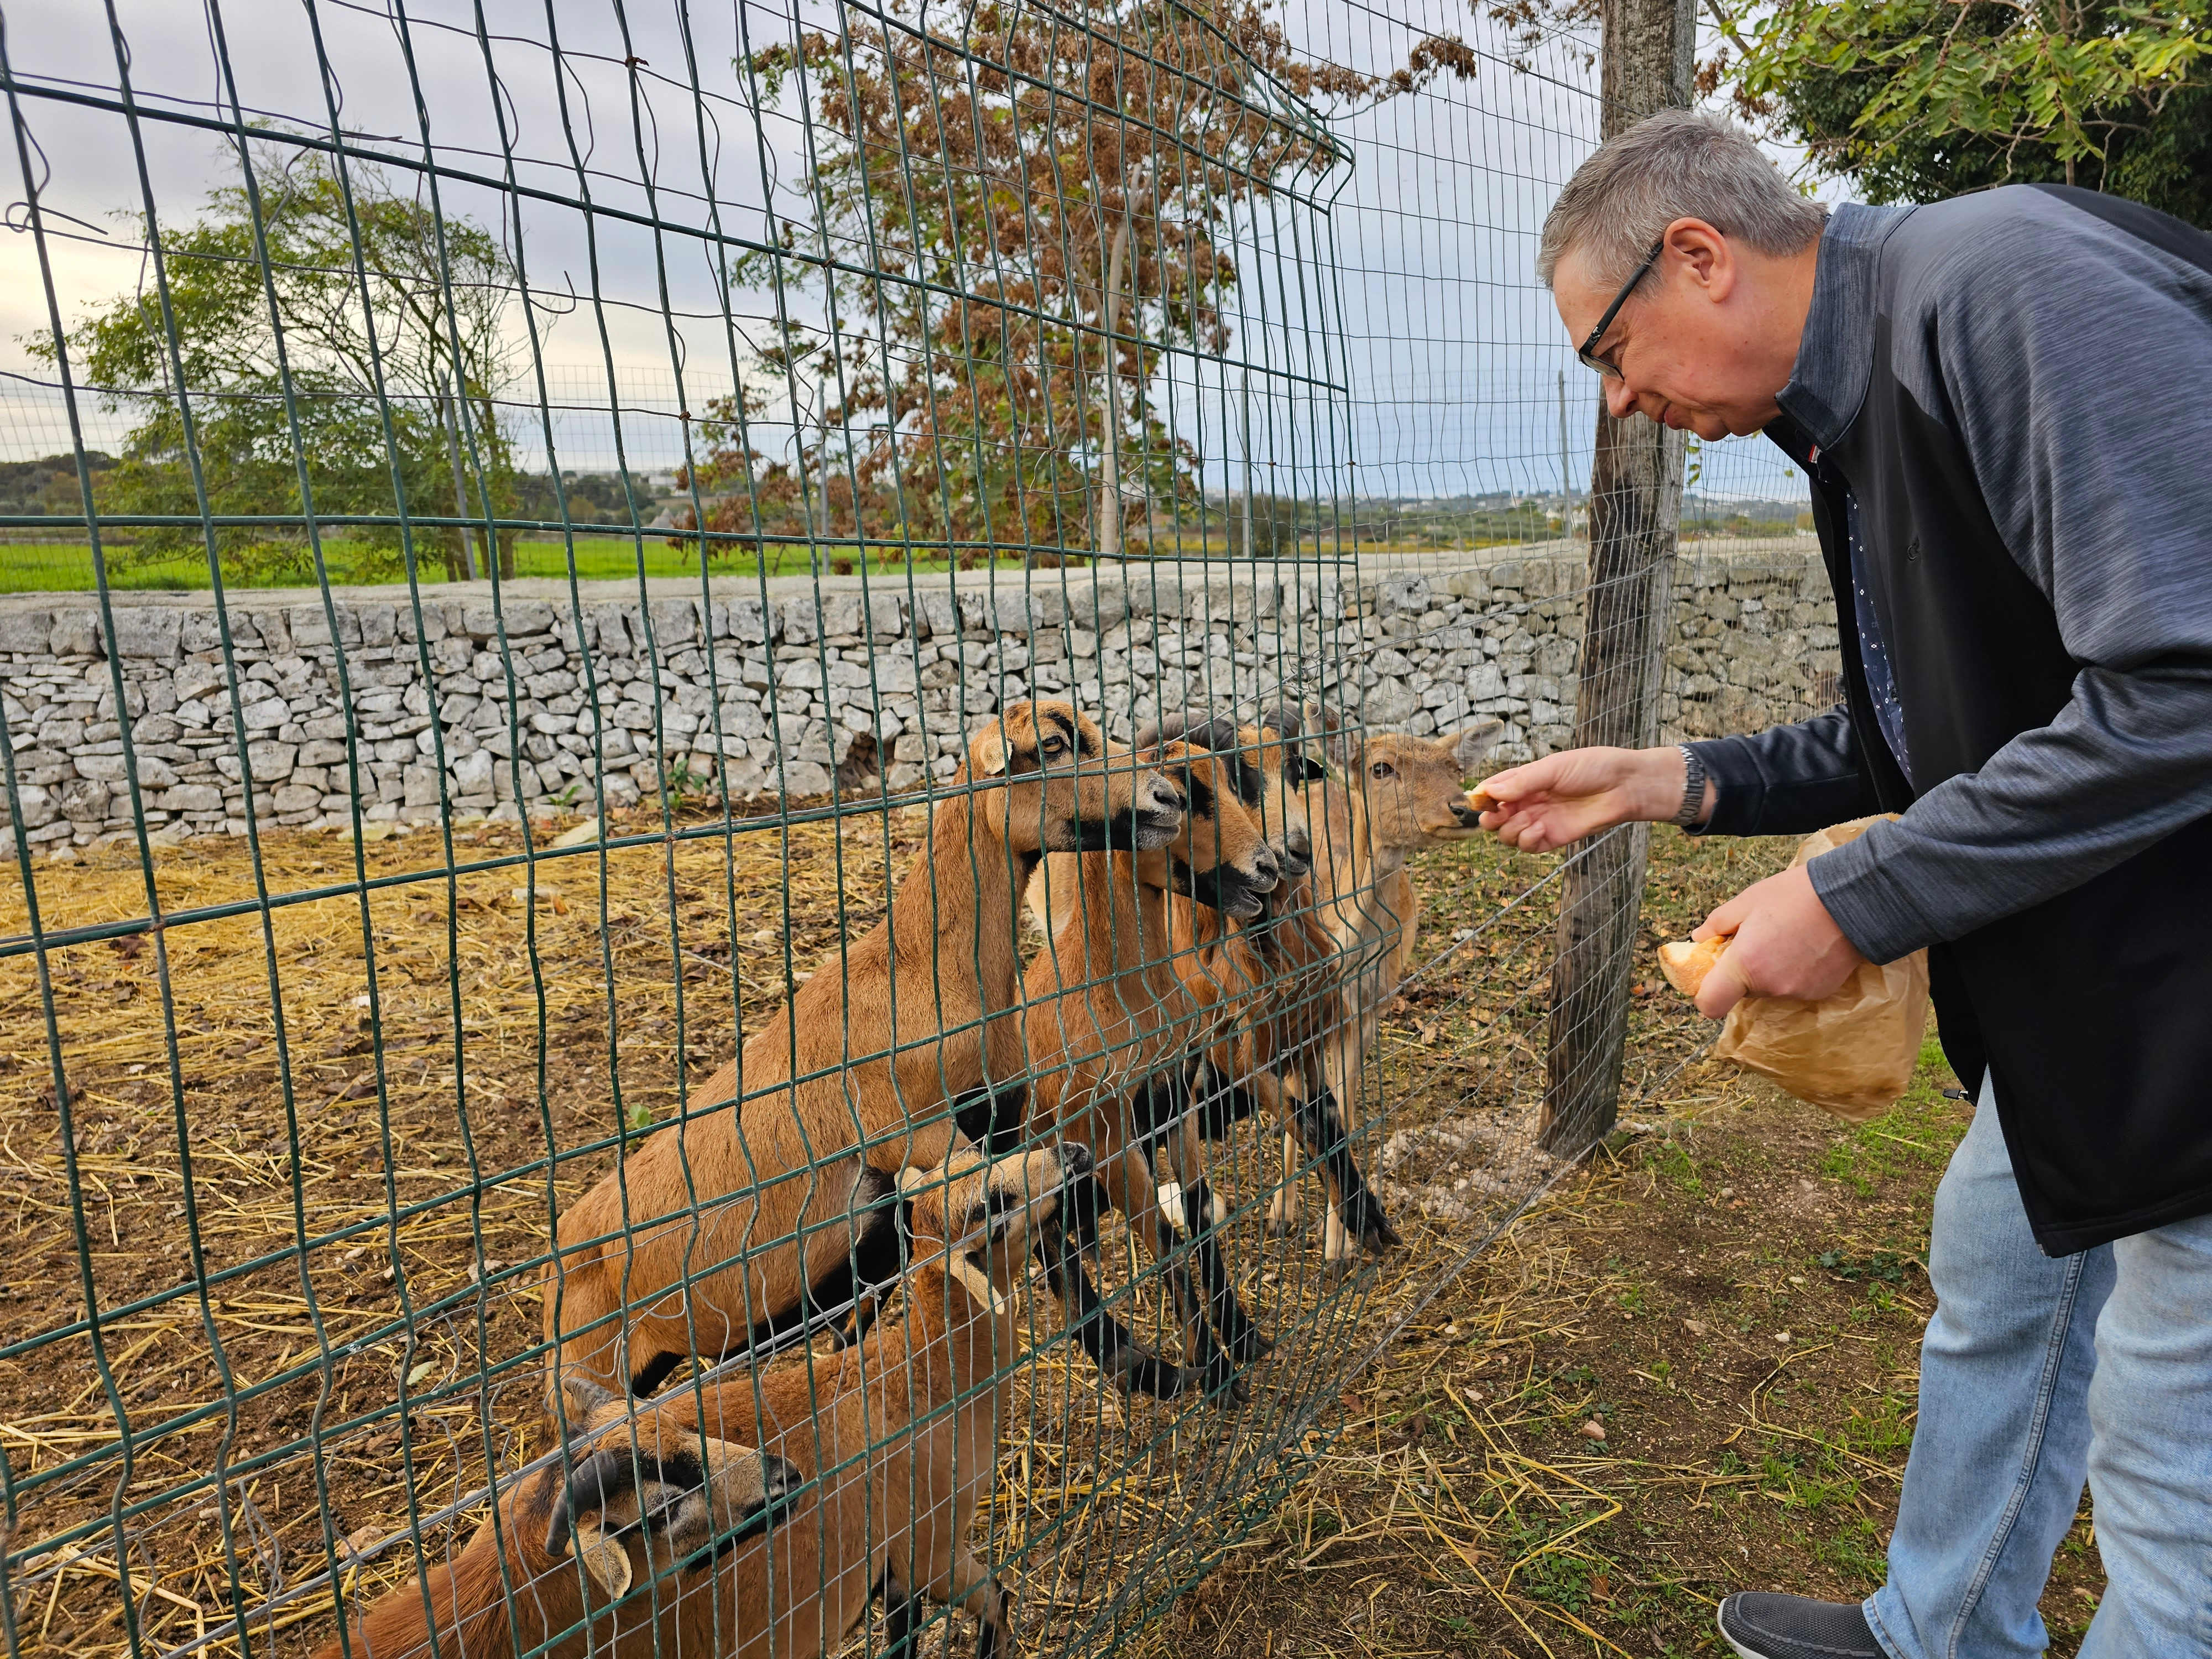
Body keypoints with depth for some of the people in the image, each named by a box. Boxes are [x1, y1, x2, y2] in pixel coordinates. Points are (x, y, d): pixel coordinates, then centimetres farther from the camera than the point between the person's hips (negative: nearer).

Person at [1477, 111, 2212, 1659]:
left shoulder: (2011, 285, -22)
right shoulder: (1859, 404, 9)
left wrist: (1858, 902, -23)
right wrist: (1668, 779, 6)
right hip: (2072, 982, 10)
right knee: (1994, 1276, 23)